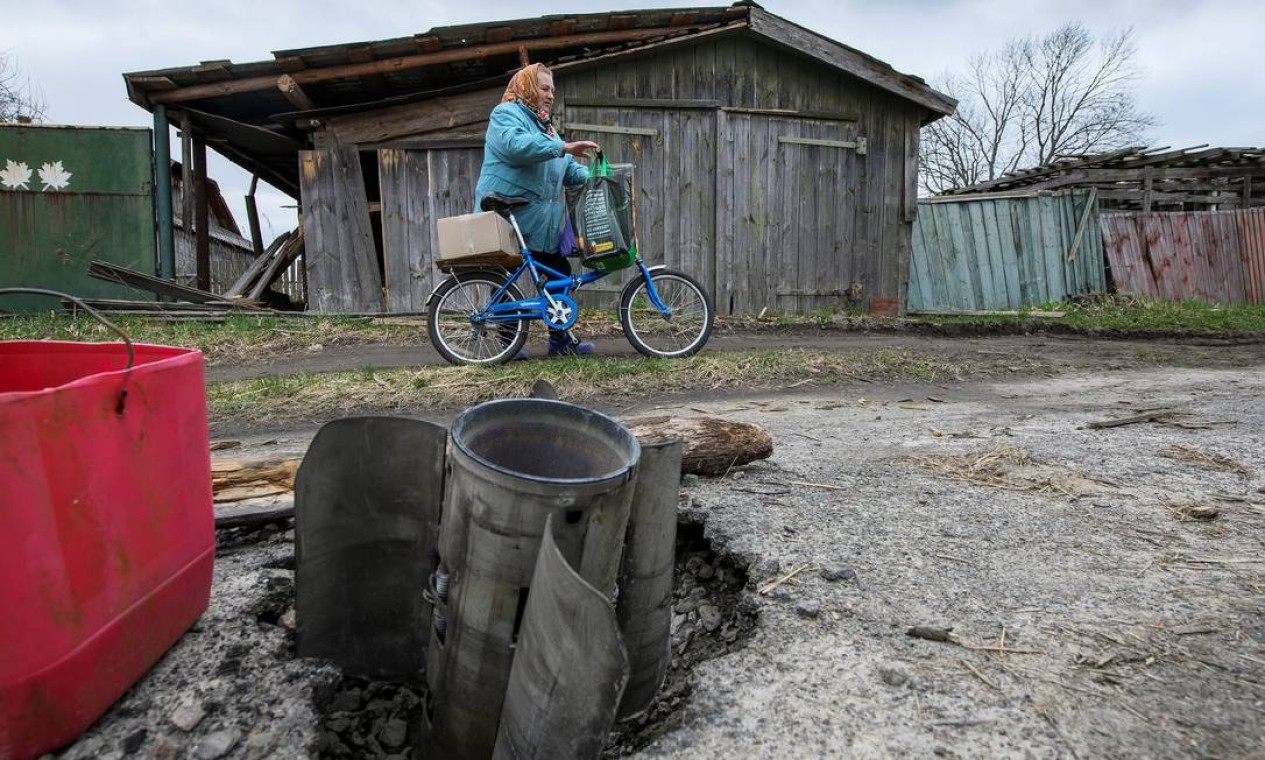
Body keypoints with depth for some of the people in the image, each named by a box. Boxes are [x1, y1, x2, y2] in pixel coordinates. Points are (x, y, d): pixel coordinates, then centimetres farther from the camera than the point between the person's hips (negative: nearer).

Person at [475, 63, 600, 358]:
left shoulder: (544, 125, 23)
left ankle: (560, 338, 11)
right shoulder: (506, 113, -5)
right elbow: (516, 145, -27)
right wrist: (563, 147, -29)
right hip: (506, 216, -8)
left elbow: (566, 167, 18)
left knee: (559, 272, 4)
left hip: (541, 221, 9)